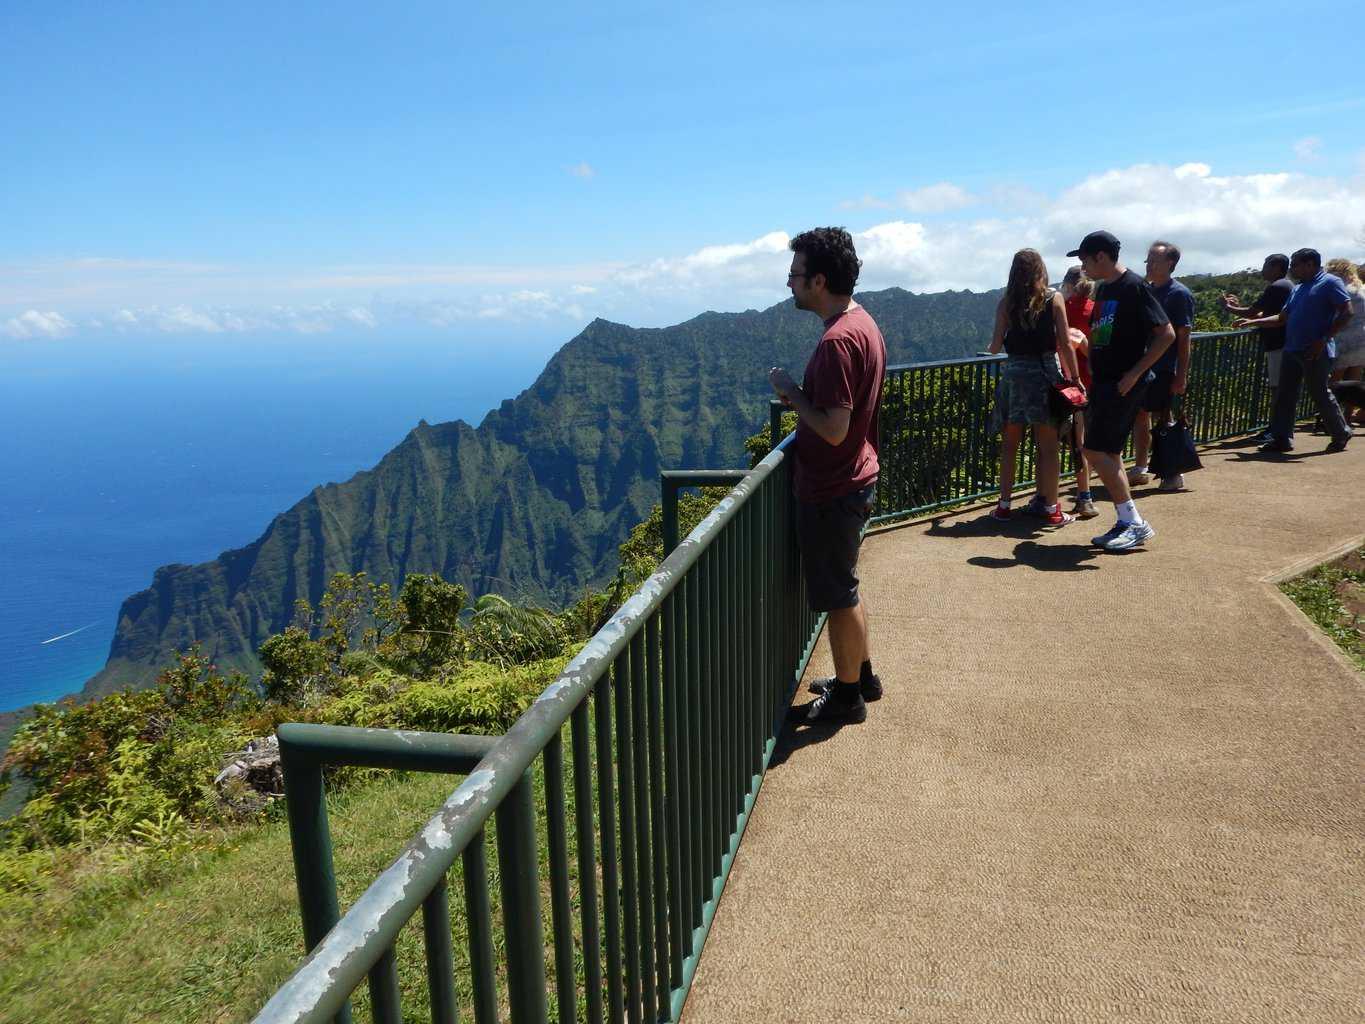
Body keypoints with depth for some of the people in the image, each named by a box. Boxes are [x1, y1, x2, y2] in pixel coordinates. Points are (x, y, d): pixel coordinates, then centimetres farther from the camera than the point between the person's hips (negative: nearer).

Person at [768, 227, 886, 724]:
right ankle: (861, 676, 37)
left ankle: (847, 697, 21)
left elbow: (834, 430, -27)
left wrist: (790, 391, -14)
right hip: (855, 478, 10)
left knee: (837, 593, 5)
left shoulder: (838, 340, -24)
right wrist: (801, 396, 4)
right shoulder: (862, 322, 7)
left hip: (833, 490, -10)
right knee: (842, 587, 22)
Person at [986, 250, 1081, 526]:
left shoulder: (1006, 302, 2)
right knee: (1048, 446, 5)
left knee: (1009, 444, 11)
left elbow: (995, 347, 0)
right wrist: (1074, 378, 2)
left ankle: (1003, 505, 13)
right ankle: (1050, 508, 8)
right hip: (1046, 372, -1)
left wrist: (994, 347, 23)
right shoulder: (1054, 299, -1)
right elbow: (1065, 344, -4)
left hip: (1014, 373, 1)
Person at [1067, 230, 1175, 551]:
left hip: (1123, 384, -9)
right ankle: (1128, 523, 16)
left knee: (1096, 450, -13)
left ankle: (1135, 523, -6)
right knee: (1108, 453, 9)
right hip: (1103, 381, 9)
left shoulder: (1134, 287, -12)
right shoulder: (1103, 288, 14)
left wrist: (1134, 374, -18)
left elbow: (1166, 334, -15)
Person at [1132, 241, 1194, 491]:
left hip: (1164, 369, -7)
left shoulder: (1179, 294, -8)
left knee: (1164, 419, -3)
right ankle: (1140, 469, 19)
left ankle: (1174, 473, 8)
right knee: (1140, 415, 9)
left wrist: (1181, 375, -15)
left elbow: (1183, 338, -11)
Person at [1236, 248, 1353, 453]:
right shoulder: (1298, 289, 19)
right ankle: (1281, 439, 7)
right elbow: (1282, 317, 23)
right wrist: (1252, 322, 13)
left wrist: (1323, 339, -18)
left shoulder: (1330, 283, -5)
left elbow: (1346, 313, -12)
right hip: (1292, 350, 8)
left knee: (1320, 394, 0)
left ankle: (1341, 434, 17)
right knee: (1285, 395, 3)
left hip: (1316, 352, -8)